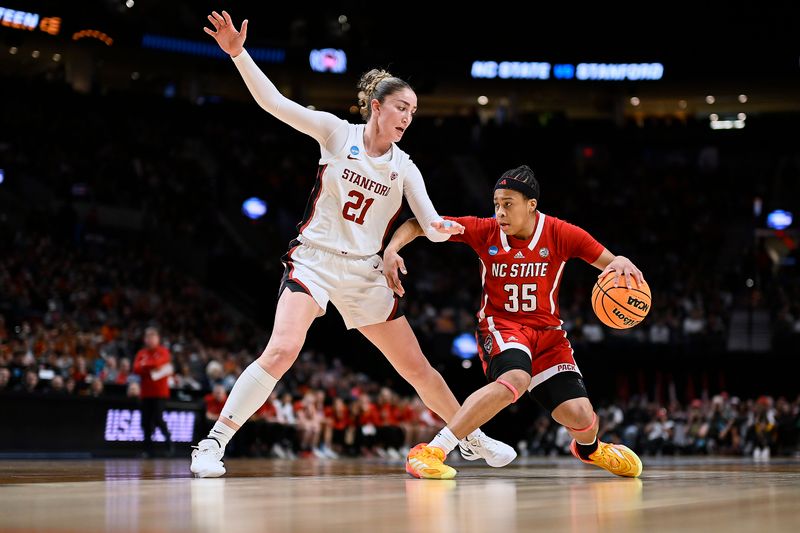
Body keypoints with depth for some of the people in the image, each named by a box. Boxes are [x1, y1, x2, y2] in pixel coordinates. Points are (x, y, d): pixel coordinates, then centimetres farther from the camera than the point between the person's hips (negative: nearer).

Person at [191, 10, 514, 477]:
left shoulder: (404, 168, 3)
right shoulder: (337, 133, -4)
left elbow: (432, 227, -1)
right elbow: (273, 102, -11)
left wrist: (443, 228, -26)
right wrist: (238, 53, -22)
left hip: (365, 273, 4)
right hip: (315, 259, -3)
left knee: (417, 368, 8)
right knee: (282, 350, -26)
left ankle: (475, 439, 27)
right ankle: (212, 445, -19)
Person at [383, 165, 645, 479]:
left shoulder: (560, 234, -8)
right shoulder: (484, 231, -9)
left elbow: (611, 265, -5)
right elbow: (418, 224, -5)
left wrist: (622, 263, -28)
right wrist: (392, 249, -23)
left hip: (547, 331, 2)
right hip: (500, 324, -2)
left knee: (581, 418, -9)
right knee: (515, 378, -38)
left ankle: (588, 448, 35)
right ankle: (429, 452, -37)